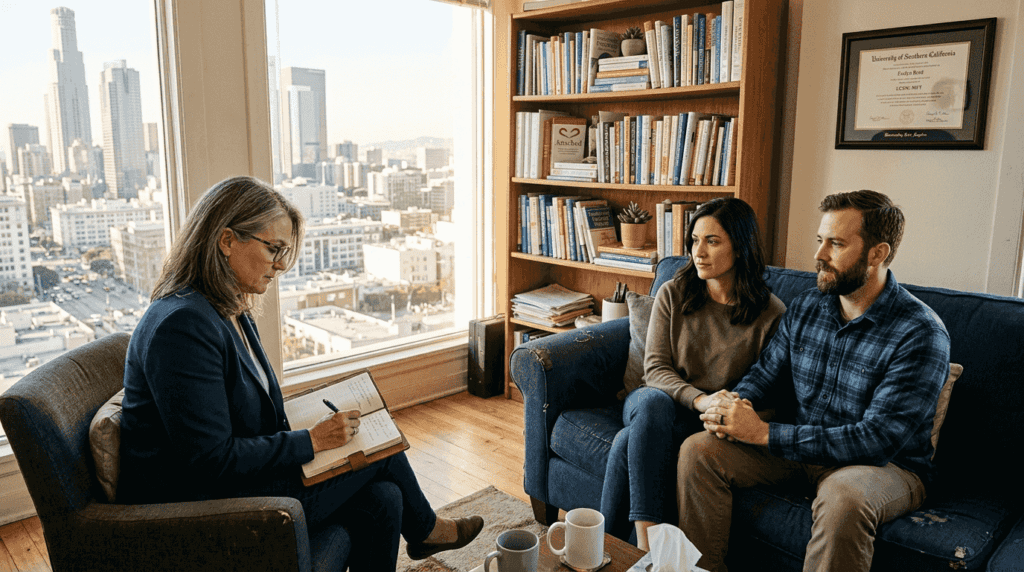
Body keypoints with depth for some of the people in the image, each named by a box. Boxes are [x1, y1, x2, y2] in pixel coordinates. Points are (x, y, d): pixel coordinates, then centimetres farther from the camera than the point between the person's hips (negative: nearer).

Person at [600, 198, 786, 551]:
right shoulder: (673, 294, 2)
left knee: (628, 444, -32)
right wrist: (700, 400, -23)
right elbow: (655, 368, -4)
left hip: (709, 425, -2)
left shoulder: (771, 314, -4)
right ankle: (648, 538, -38)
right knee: (653, 400, -36)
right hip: (659, 403, 3)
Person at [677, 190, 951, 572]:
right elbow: (766, 372, 10)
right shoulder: (807, 306, 2)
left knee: (843, 496, -40)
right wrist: (737, 403, -15)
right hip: (801, 448, 6)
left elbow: (879, 437, -25)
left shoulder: (920, 334, -19)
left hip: (887, 465, -5)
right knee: (698, 450, -12)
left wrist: (764, 433, -28)